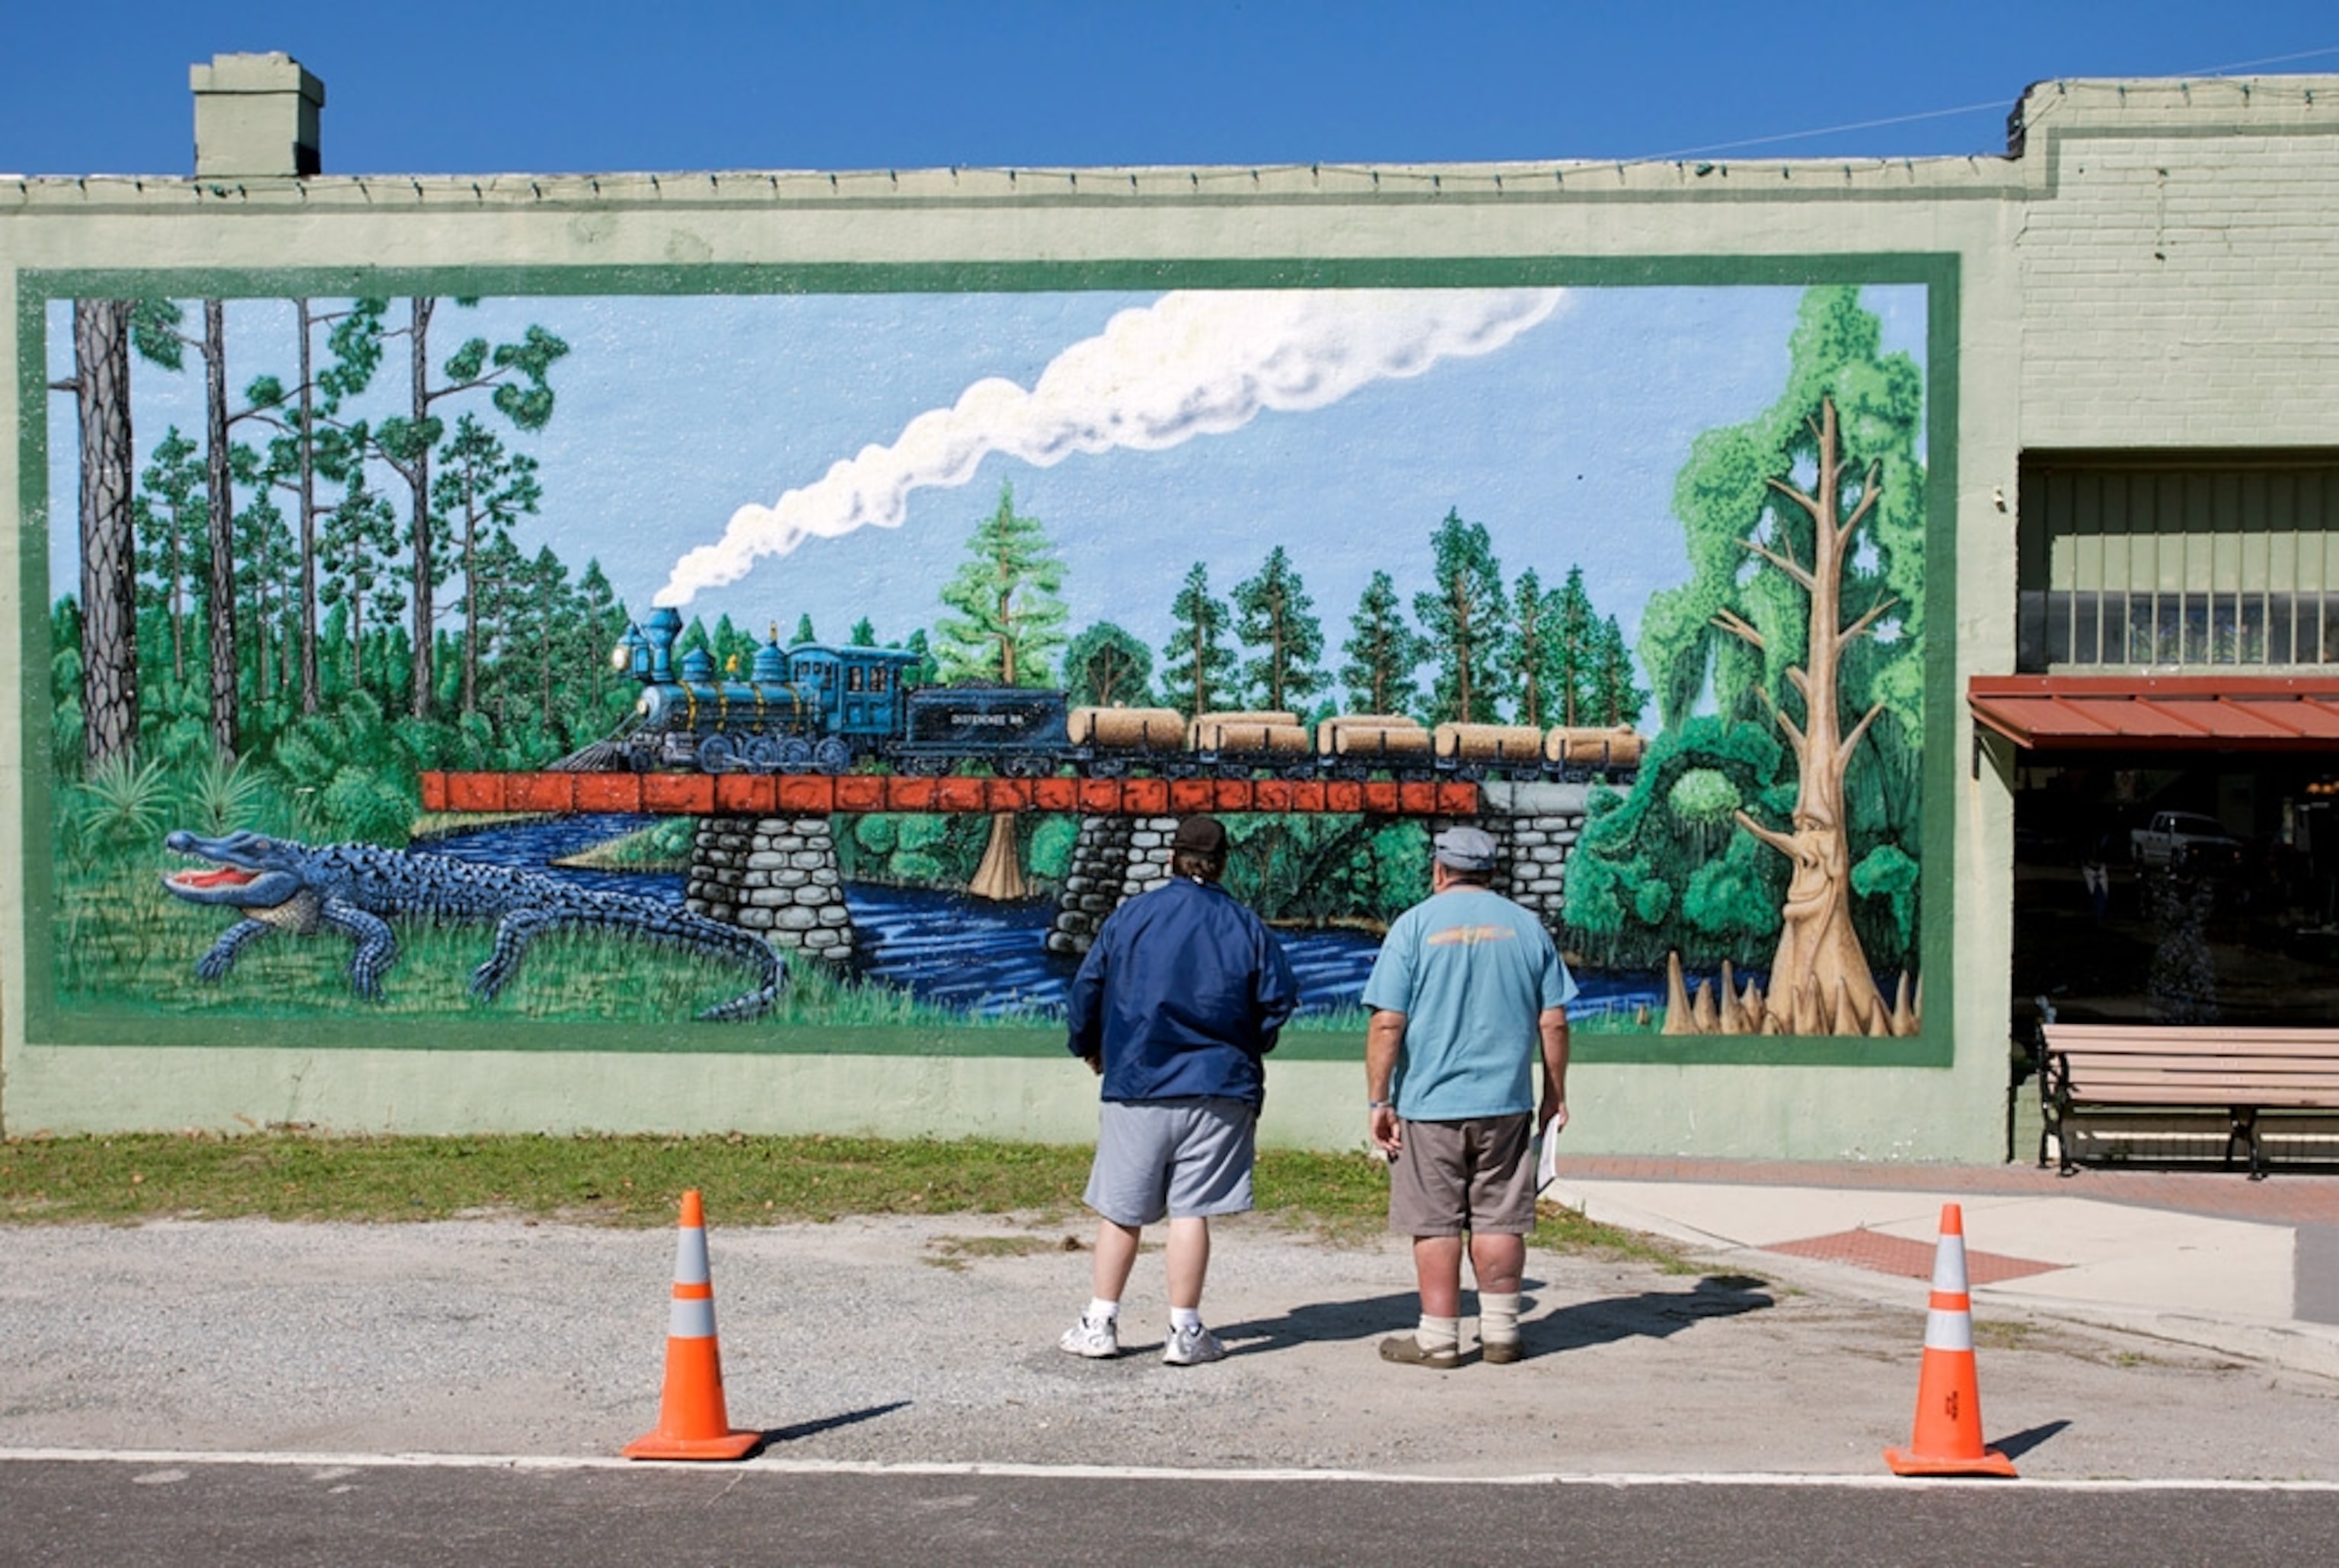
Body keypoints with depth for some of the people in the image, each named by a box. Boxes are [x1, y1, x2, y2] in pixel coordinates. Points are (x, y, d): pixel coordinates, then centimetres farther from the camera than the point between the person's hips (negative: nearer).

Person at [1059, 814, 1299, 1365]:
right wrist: (1247, 1050, 16)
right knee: (1191, 1210, 2)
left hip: (1135, 1082, 1)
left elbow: (1087, 988, 3)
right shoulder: (1246, 925, 0)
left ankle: (1100, 1325, 15)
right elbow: (1279, 999, -1)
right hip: (1217, 1088, 0)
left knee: (1120, 1210, 9)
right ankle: (1185, 1331, 4)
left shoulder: (1130, 916, 1)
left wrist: (1089, 1048, 20)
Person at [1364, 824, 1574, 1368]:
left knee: (1435, 1225, 3)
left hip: (1428, 1103, -3)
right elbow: (1553, 1022, 5)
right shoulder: (1526, 926, 6)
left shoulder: (1415, 924, -3)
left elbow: (1387, 1023, -9)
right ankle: (1500, 1334, 15)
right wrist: (1554, 1096, 14)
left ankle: (1438, 1339, 7)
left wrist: (1378, 1100, -5)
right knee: (1498, 1220, 10)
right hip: (1505, 1102, 3)